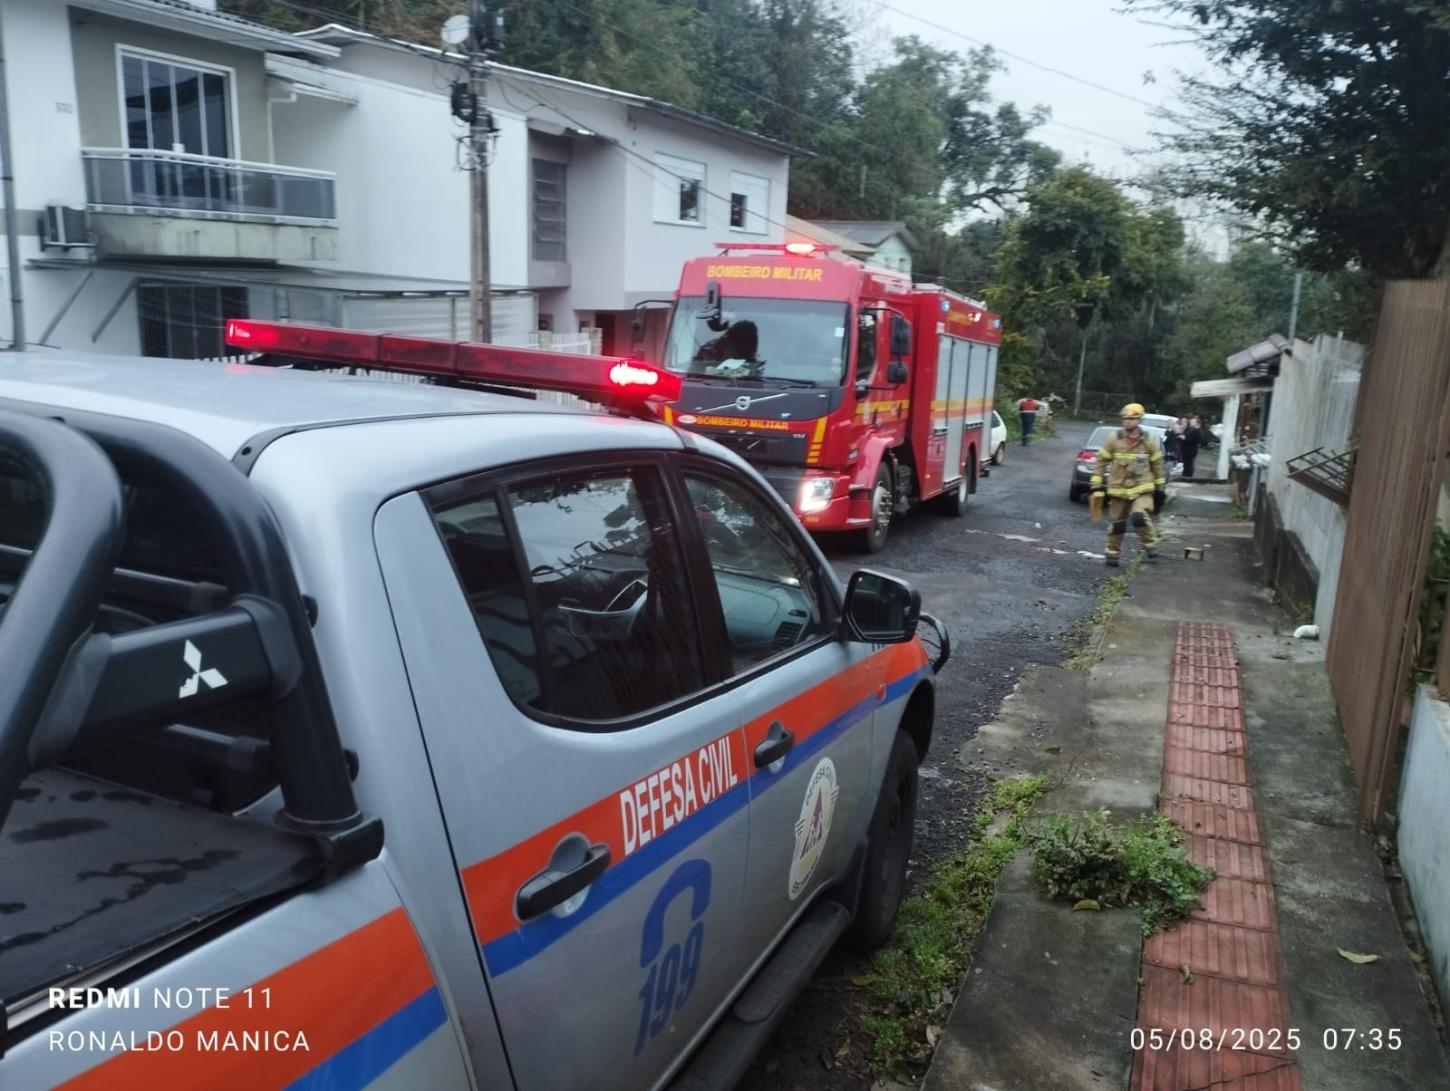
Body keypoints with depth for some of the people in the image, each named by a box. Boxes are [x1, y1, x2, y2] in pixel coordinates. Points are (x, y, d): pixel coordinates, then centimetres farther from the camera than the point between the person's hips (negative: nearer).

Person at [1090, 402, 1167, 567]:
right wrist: (1097, 484, -3)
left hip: (1142, 488, -1)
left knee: (1139, 517, -23)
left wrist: (1160, 488, 9)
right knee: (1116, 523, 9)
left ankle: (1150, 545, 1)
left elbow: (1157, 464, 7)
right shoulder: (1114, 438, -4)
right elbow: (1101, 461, 1)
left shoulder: (1149, 440, -2)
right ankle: (1113, 553, 28)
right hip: (1118, 489, 2)